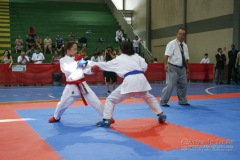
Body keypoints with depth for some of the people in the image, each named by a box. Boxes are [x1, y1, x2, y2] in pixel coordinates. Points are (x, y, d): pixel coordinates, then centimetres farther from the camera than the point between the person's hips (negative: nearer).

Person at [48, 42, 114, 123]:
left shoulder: (79, 59, 4)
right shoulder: (63, 60, -2)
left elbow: (86, 70, 2)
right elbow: (67, 70, -20)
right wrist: (77, 65, -26)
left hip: (82, 85, 2)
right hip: (71, 86, -1)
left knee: (95, 101, 1)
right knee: (62, 103, 10)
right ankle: (56, 117, 39)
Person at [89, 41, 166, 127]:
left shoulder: (118, 59, 16)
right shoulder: (136, 56, 21)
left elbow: (106, 65, 27)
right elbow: (144, 66, 10)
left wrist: (95, 65, 42)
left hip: (129, 81, -4)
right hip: (141, 79, 4)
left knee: (111, 99, 8)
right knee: (149, 98, 32)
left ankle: (107, 120, 3)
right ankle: (161, 115, 33)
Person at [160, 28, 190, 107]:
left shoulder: (185, 46, 11)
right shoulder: (172, 43, -10)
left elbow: (186, 58, 16)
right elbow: (166, 55, -19)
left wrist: (187, 68, 16)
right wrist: (165, 64, -31)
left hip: (182, 68, 7)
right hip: (173, 68, -7)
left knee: (183, 85, 13)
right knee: (170, 85, -10)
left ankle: (182, 101, 30)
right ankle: (163, 102, 0)